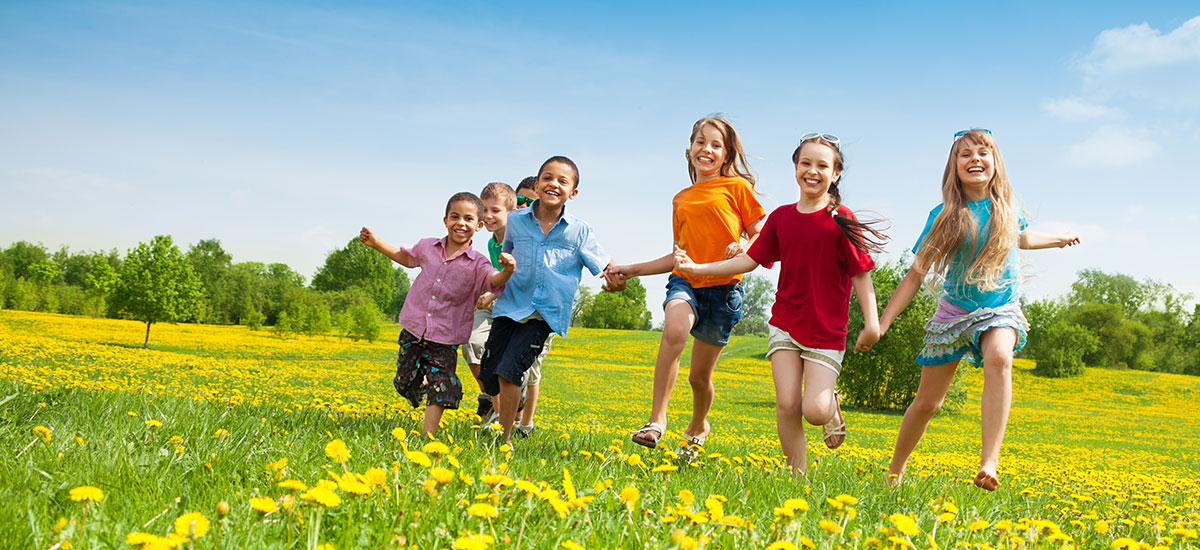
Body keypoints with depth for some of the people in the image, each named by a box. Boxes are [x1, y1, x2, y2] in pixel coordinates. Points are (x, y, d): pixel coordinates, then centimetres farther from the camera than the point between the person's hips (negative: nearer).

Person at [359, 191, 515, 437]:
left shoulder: (477, 264, -9)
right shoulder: (427, 247, 3)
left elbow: (493, 280, -28)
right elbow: (406, 257, 24)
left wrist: (507, 271, -50)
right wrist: (376, 243, 19)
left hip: (445, 338, -3)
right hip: (413, 330, 3)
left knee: (440, 387, -9)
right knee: (405, 383, 10)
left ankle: (428, 435, 3)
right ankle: (420, 382, 45)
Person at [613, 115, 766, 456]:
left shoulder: (736, 187, 5)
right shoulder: (681, 199, 18)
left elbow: (760, 236, 5)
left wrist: (744, 248, -18)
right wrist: (633, 270, 19)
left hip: (723, 287, -2)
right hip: (685, 281, 3)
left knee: (700, 375, 5)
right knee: (674, 329, -33)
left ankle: (697, 428, 37)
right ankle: (656, 420, -29)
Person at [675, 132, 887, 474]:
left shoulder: (841, 220, -7)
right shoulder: (781, 217, 4)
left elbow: (861, 273, -5)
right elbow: (751, 260, 10)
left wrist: (872, 324, -9)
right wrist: (696, 268, 6)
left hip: (827, 331, -3)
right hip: (785, 325, 3)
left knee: (814, 411, -12)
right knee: (787, 406, -7)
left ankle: (832, 406, 24)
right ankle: (798, 475, 9)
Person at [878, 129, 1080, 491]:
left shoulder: (1007, 207, 0)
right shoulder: (943, 216, -7)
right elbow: (916, 274, -5)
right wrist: (881, 323, -11)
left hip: (1000, 309, 1)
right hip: (955, 310, 0)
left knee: (999, 358, -36)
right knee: (926, 402, 1)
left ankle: (989, 463, -42)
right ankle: (894, 472, 25)